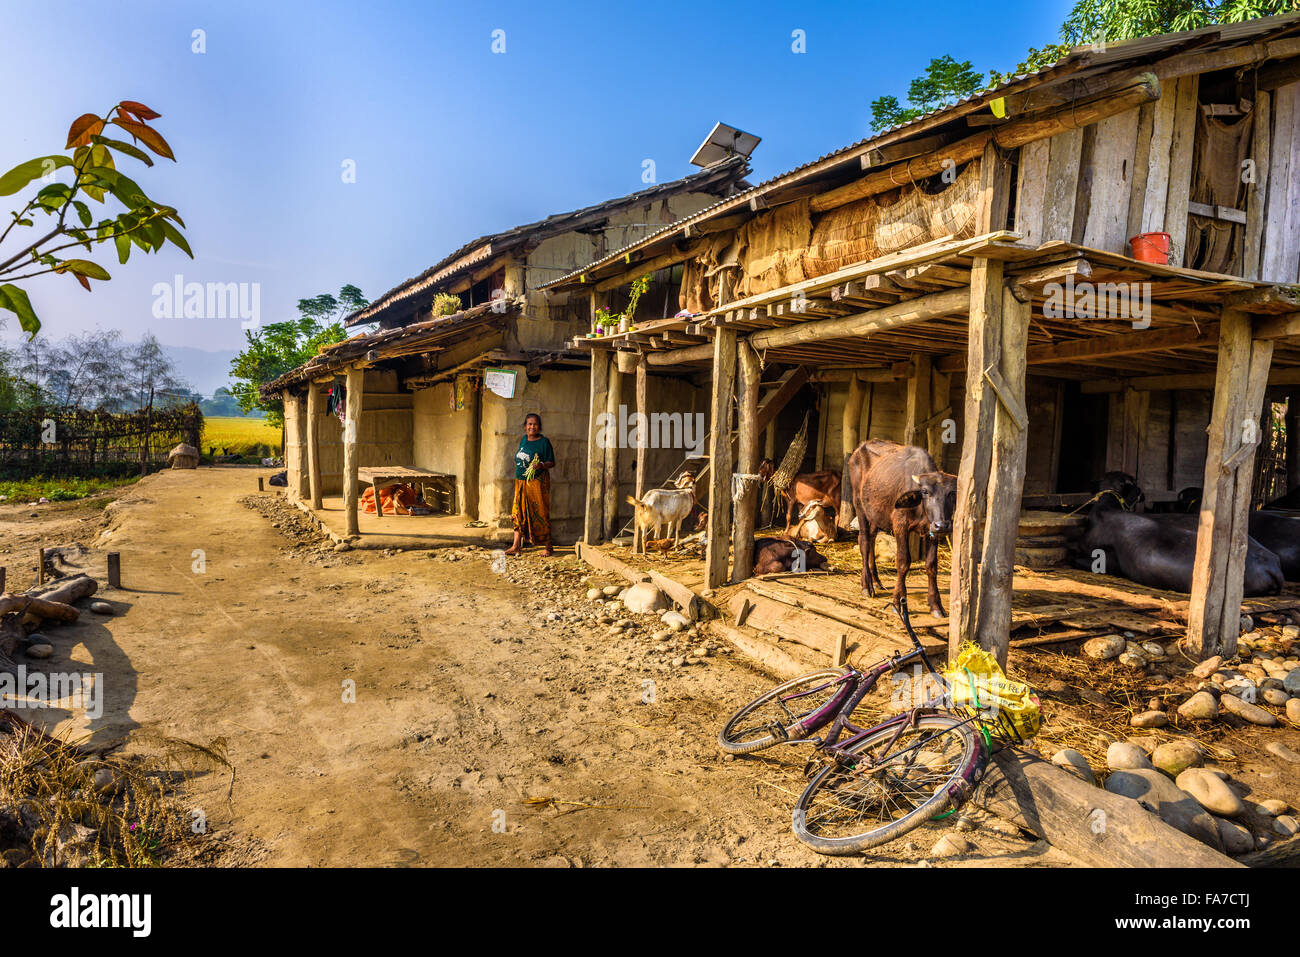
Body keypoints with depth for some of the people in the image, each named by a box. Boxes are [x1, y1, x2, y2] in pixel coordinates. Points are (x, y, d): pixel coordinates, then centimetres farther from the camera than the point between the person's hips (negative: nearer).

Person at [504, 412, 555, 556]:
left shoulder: (544, 442, -7)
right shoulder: (524, 439, 12)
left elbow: (552, 463, -8)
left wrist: (541, 465, -27)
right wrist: (517, 475, 20)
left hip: (537, 482, -6)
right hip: (521, 482, 7)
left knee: (540, 513, -4)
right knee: (518, 513, 5)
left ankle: (548, 547, 5)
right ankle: (516, 546, 10)